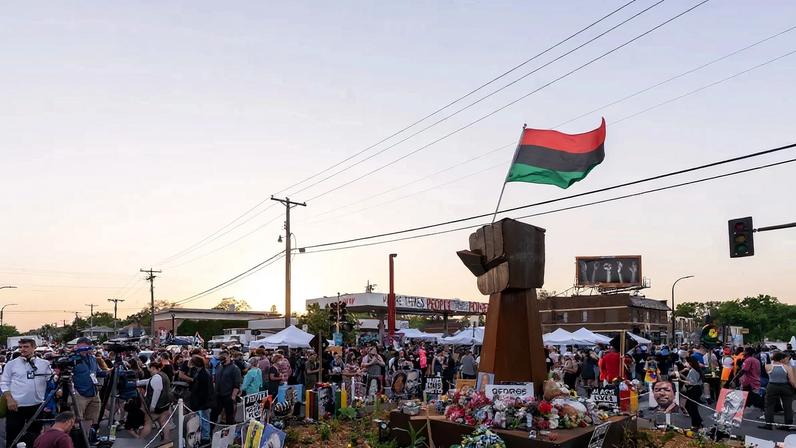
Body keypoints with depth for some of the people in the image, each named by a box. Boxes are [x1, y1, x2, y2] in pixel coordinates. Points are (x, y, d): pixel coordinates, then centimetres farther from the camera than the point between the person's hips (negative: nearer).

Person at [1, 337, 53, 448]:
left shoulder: (44, 364, 4)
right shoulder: (11, 364, 1)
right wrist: (9, 399, -10)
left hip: (37, 406, 2)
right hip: (16, 406, -1)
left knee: (34, 435, 13)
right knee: (13, 436, 3)